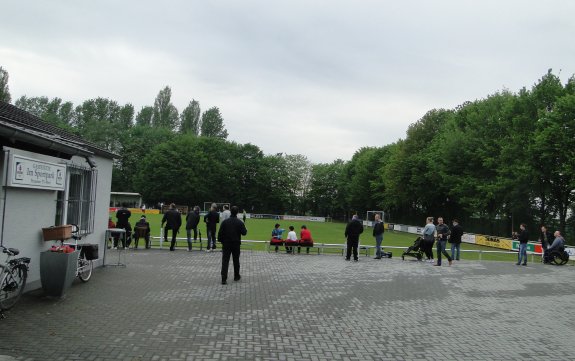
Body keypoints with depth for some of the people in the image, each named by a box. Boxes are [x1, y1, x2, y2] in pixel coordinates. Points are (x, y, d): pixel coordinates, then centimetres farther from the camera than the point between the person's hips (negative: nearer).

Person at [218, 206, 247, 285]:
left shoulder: (225, 222, -5)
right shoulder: (240, 223, -7)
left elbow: (220, 233, -4)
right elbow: (244, 233, -5)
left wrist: (220, 240, 10)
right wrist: (245, 228, 16)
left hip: (226, 244, 0)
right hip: (236, 244, 0)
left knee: (225, 261, -1)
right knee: (236, 261, 16)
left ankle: (224, 279, -10)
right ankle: (236, 276, 29)